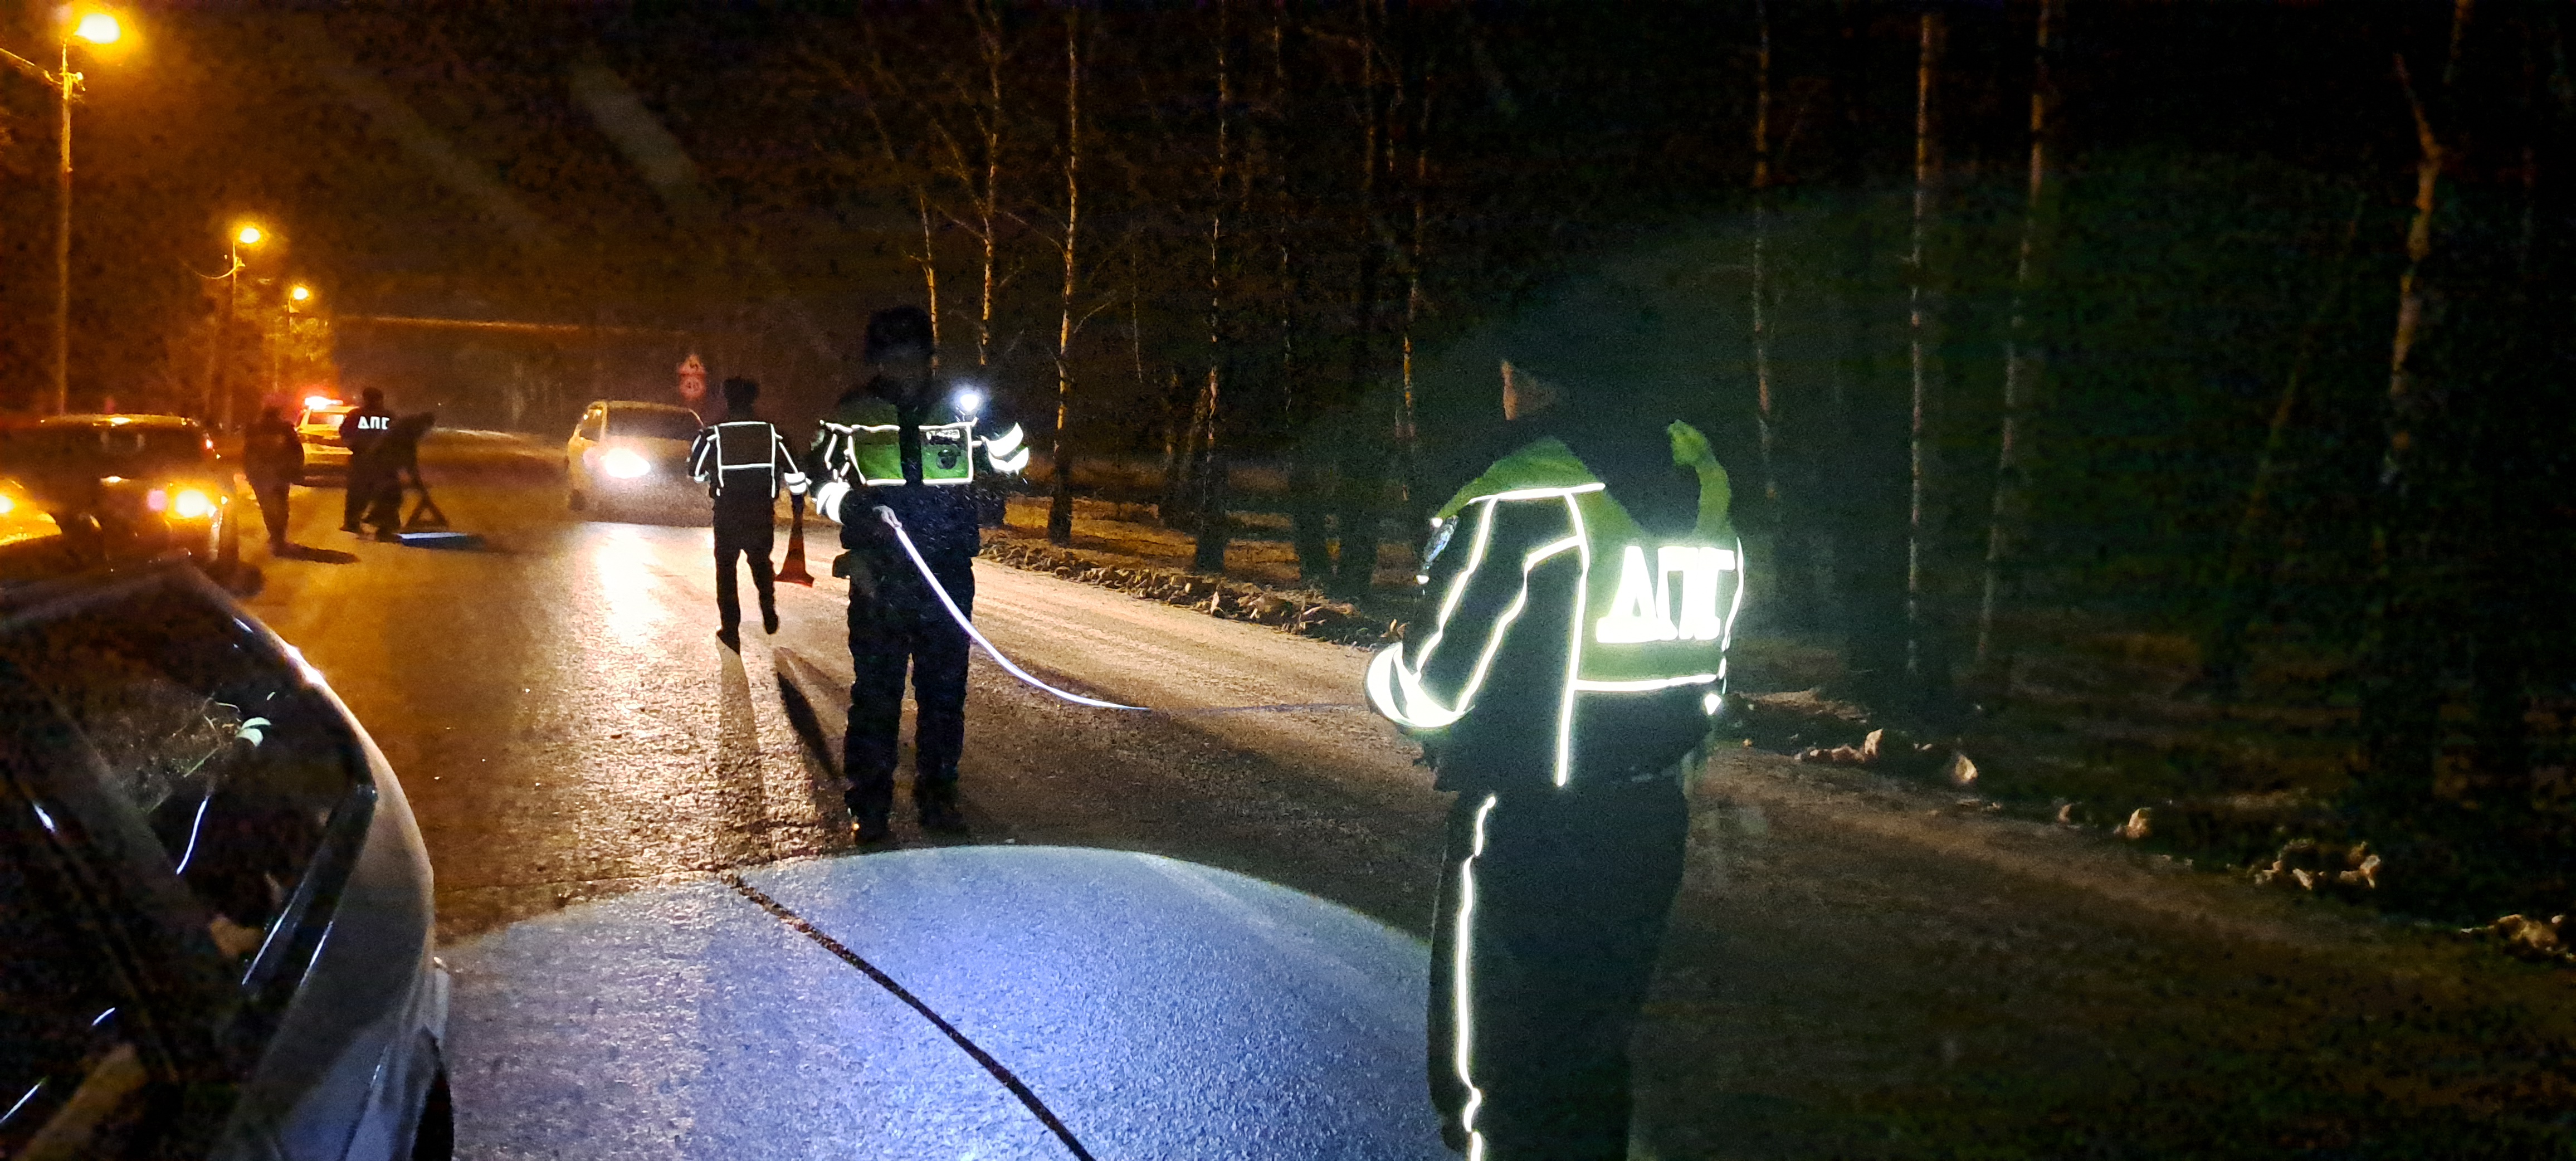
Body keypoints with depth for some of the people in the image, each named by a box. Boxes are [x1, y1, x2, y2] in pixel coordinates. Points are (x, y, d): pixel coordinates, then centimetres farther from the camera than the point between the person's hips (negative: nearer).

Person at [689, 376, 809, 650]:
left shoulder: (712, 437, -10)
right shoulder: (773, 435, -6)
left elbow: (696, 474, 4)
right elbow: (796, 478, -4)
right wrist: (798, 500, 14)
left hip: (727, 514, -2)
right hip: (763, 514, 2)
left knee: (726, 569, 12)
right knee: (760, 560, 27)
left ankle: (731, 630, 7)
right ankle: (768, 610, 12)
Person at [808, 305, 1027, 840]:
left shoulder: (959, 410, 4)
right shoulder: (854, 415, 2)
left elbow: (1009, 457, 18)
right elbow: (822, 479, 8)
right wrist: (851, 508, -10)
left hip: (949, 574, 1)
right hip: (879, 576, -1)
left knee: (945, 689, 7)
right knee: (875, 690, 1)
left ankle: (937, 791, 18)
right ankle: (870, 800, 8)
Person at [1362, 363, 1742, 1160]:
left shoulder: (1522, 491, -17)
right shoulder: (1698, 481, 5)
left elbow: (1436, 686, -17)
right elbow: (1707, 680, 11)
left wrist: (1382, 676, 4)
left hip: (1528, 841, -7)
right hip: (1653, 828, 7)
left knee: (1505, 1097, 5)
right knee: (1597, 1063, 21)